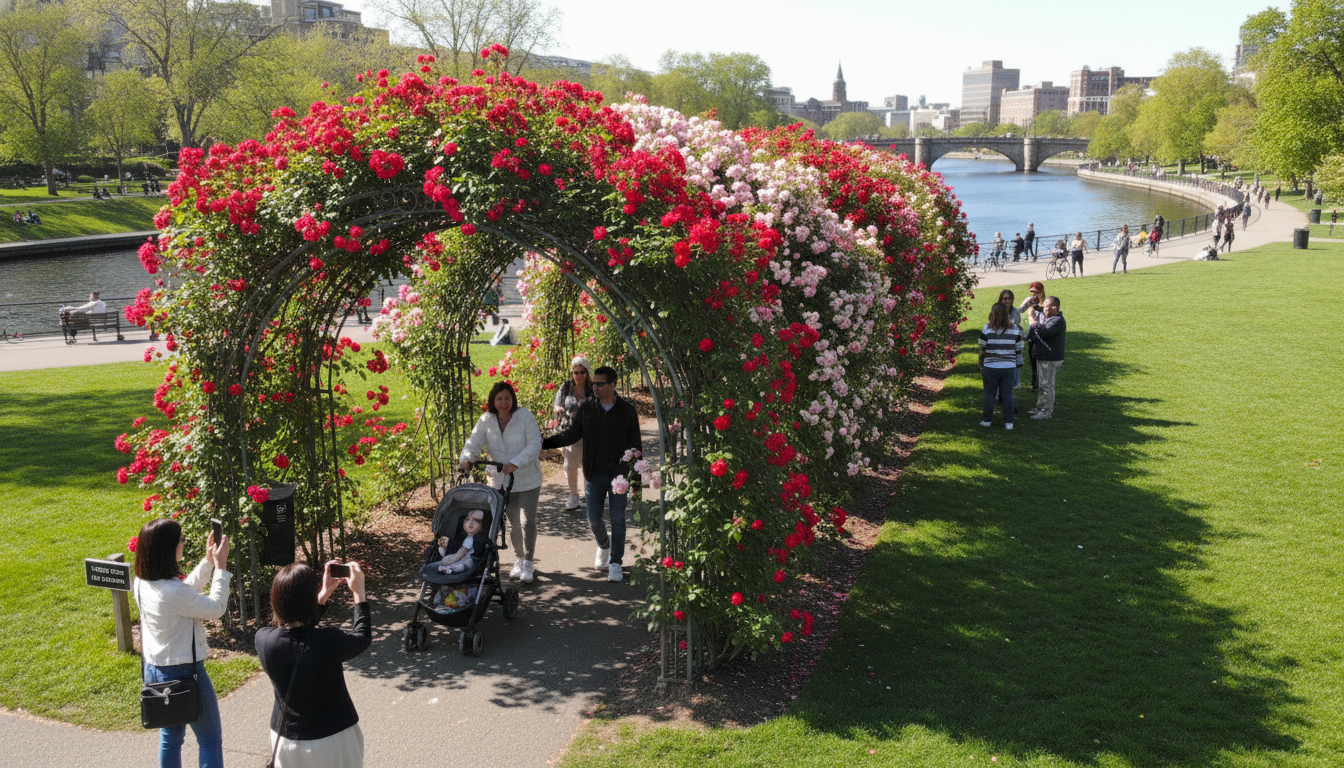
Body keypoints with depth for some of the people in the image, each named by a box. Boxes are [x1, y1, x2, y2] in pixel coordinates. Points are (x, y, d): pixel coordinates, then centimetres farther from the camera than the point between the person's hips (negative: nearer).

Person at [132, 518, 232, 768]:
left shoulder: (141, 583, -4)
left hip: (154, 670, 8)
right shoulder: (174, 592, -31)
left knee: (170, 736, 24)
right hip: (184, 673, -8)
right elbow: (216, 608, -17)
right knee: (210, 740, 8)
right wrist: (220, 566, -12)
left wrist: (208, 562, 7)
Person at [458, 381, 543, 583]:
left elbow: (534, 445, -18)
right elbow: (474, 443, -9)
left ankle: (528, 563, 8)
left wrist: (515, 463, -31)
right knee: (514, 523, 11)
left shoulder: (525, 416, -12)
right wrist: (466, 459, -30)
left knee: (527, 521, -6)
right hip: (501, 481, 3)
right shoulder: (486, 421, -3)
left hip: (527, 479, -3)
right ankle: (519, 560, 29)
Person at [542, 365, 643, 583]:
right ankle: (603, 546, 36)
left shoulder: (627, 411, -4)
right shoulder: (587, 408, 0)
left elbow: (636, 444, 2)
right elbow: (572, 434, 6)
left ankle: (615, 563, 16)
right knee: (593, 518, 5)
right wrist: (544, 443, -6)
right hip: (595, 475, 2)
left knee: (617, 520, 2)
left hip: (619, 474, -2)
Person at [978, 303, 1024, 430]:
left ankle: (987, 420, 17)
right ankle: (1008, 422, 11)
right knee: (1008, 395, 8)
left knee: (989, 395, 10)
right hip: (1009, 367, 2)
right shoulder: (1015, 329, -2)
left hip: (990, 367, -1)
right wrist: (1016, 364, 18)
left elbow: (982, 350, -2)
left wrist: (981, 367, 9)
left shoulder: (987, 329, -8)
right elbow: (1018, 350, 4)